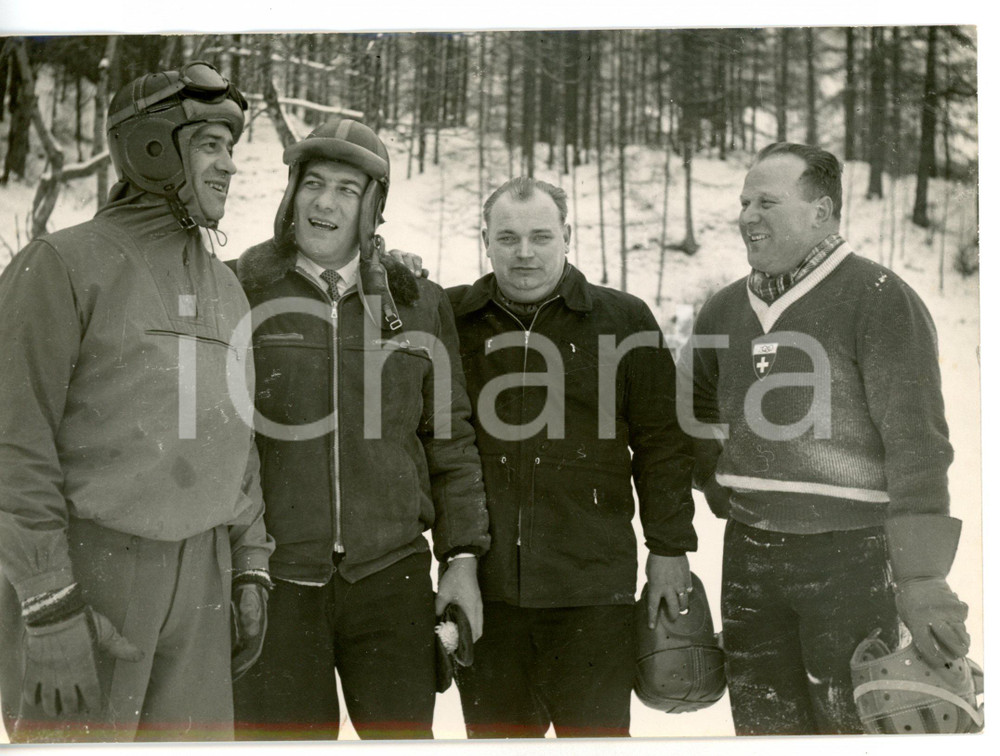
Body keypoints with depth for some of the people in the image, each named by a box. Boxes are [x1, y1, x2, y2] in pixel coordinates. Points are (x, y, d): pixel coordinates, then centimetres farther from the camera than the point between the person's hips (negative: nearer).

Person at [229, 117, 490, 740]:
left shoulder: (419, 306, 8)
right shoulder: (240, 294, 1)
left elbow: (450, 441, 12)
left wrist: (461, 557, 6)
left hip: (391, 578, 2)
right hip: (274, 582, -1)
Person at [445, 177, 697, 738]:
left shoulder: (625, 321, 5)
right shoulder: (452, 320, 7)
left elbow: (661, 442, 6)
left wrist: (669, 547, 4)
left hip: (594, 585, -1)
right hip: (484, 584, 2)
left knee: (597, 731, 6)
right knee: (495, 732, 11)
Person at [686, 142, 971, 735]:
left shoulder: (880, 298, -9)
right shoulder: (725, 311, 10)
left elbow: (916, 441, -16)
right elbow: (695, 416, 27)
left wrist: (921, 578, -20)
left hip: (850, 557, -6)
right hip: (749, 558, 6)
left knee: (850, 725, -3)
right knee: (763, 727, 13)